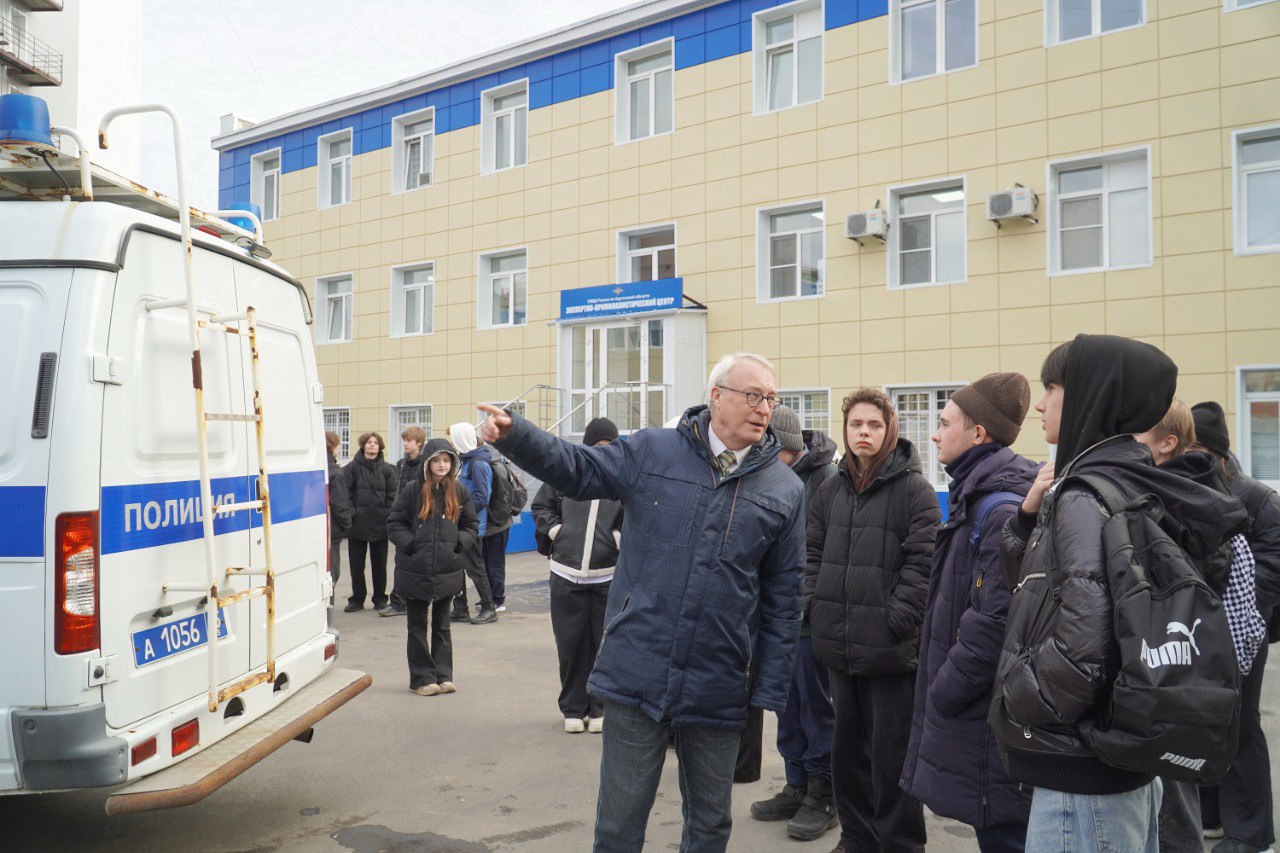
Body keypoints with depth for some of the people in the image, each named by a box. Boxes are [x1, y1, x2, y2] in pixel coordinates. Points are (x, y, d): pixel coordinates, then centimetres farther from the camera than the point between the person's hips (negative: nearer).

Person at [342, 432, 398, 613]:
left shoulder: (387, 469, 4)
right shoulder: (352, 467, 0)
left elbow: (392, 495, 3)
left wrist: (389, 516, -6)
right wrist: (351, 514, -11)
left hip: (380, 524, 1)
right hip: (357, 523, -1)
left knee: (379, 564, 9)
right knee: (356, 564, 7)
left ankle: (380, 598, 21)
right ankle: (357, 599, 19)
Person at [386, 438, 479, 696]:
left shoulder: (460, 492, 3)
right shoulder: (412, 491, -4)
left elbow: (472, 525, 11)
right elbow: (394, 524, 0)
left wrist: (460, 542, -6)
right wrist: (410, 544, -14)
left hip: (447, 572, 2)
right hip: (415, 571, -2)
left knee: (442, 625, 12)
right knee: (417, 626, 6)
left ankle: (443, 676, 19)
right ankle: (422, 678, 14)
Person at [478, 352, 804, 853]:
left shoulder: (784, 490, 2)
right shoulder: (651, 452, -1)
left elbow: (782, 599, 5)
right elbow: (575, 469, 2)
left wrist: (770, 691, 4)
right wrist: (512, 434, -16)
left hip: (718, 690, 2)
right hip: (636, 674, -1)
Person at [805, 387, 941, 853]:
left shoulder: (914, 490, -6)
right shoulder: (831, 490, 11)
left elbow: (923, 562, -12)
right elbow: (813, 554, 16)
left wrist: (896, 622, -16)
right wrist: (815, 605, 4)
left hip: (890, 648, -6)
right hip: (840, 644, 6)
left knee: (892, 752, 4)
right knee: (847, 745, 17)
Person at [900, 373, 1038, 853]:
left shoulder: (1002, 510, -20)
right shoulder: (974, 500, 13)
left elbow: (998, 620, -27)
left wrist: (944, 691, -17)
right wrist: (940, 689, 16)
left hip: (988, 722, -10)